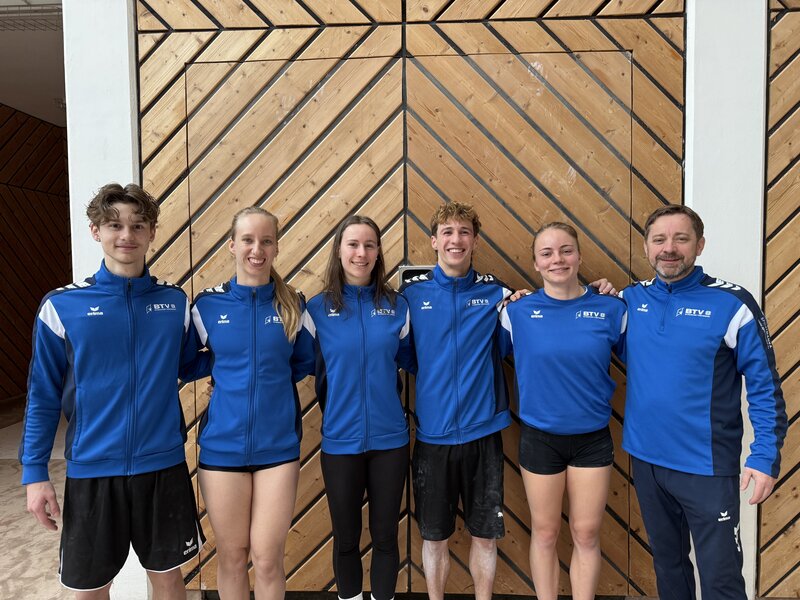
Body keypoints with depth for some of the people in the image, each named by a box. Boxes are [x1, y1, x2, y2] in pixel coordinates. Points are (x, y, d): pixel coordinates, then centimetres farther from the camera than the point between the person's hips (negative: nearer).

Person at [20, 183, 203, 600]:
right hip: (91, 470, -1)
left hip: (163, 466, 1)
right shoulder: (61, 306, -6)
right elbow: (43, 397, 0)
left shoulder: (175, 302, -1)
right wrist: (34, 473, -2)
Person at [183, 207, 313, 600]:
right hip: (222, 446, 1)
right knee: (231, 555, 14)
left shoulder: (292, 305, -1)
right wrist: (217, 365, -3)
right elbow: (184, 365, 10)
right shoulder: (207, 304, -1)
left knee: (268, 558, 6)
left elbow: (304, 363, 11)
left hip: (278, 445, 0)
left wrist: (271, 375, -2)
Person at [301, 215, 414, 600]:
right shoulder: (318, 308, -4)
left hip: (389, 439, 1)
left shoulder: (397, 306, -1)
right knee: (346, 537, 15)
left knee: (385, 535, 14)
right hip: (340, 441, 0)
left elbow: (412, 362, 9)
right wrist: (335, 411, -4)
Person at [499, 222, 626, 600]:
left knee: (586, 534, 13)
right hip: (539, 438, 0)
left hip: (592, 438, 1)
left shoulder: (610, 309, -5)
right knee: (545, 533, 14)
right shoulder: (517, 311, -8)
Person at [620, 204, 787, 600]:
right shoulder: (631, 300, 0)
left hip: (707, 466, -4)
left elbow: (764, 386, -8)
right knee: (667, 562, 22)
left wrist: (765, 457, -14)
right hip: (645, 460, 4)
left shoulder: (732, 303, -10)